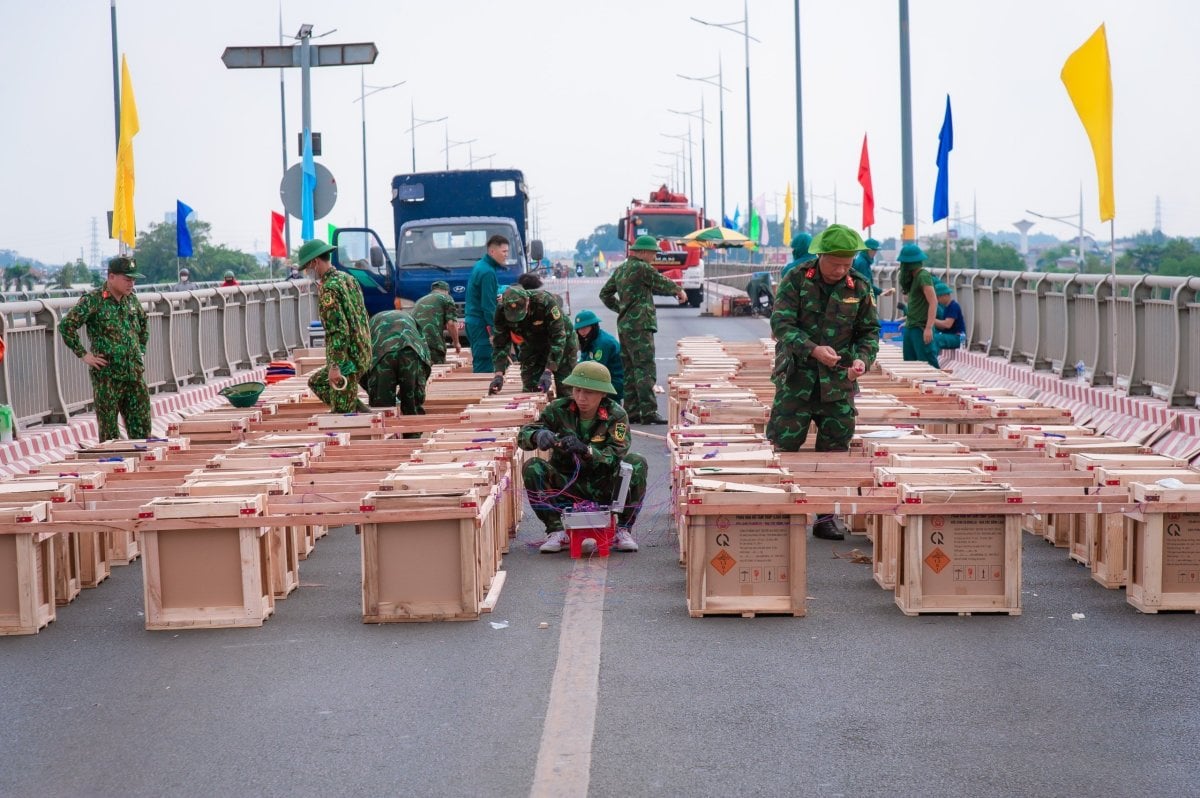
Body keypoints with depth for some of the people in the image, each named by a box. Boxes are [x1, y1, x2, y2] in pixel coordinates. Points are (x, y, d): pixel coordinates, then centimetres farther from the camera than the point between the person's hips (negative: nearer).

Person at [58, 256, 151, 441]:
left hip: (135, 375, 6)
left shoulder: (131, 299, 10)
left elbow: (143, 325, 28)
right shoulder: (93, 300, -10)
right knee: (109, 432, 0)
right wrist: (83, 354, -12)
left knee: (142, 429, 7)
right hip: (107, 375, -6)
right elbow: (66, 325, -14)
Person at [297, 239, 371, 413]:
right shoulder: (349, 279, 11)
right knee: (316, 382, 26)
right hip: (363, 354, 10)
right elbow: (363, 316, 18)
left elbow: (338, 330, -25)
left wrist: (335, 366, -25)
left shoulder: (328, 289, -17)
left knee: (341, 413, -2)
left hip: (348, 360, -10)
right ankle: (363, 413, 19)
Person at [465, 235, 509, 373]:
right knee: (485, 365, -9)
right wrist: (494, 331, -19)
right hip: (482, 325, -10)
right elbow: (488, 306, -19)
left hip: (473, 321, 10)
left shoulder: (480, 266, 15)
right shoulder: (488, 272, -17)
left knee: (480, 363, 13)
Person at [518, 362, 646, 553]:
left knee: (637, 464, -27)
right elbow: (523, 435, -10)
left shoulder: (615, 415, -11)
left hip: (603, 488, -1)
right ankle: (556, 531, -14)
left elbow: (616, 456, -24)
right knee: (532, 467, -24)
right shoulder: (560, 409, -7)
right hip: (566, 486, 1)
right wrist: (538, 435, -35)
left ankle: (623, 530, -14)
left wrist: (585, 450, -42)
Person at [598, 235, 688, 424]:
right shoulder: (642, 268, -11)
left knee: (630, 370, 11)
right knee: (645, 369, -12)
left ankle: (632, 411, 13)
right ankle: (648, 412, -17)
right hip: (640, 326, -9)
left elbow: (605, 294, 22)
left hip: (624, 325, 9)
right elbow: (662, 284, 0)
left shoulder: (620, 269, 15)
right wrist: (679, 291, 17)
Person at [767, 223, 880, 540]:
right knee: (786, 446, -1)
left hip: (839, 382, 3)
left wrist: (863, 359, -12)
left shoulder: (860, 288, 2)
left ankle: (826, 516, 15)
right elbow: (781, 323, -12)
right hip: (797, 378, -2)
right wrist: (813, 350, -26)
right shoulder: (796, 280, -6)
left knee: (834, 450, 6)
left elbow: (870, 331, 9)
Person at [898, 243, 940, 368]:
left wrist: (928, 328, -25)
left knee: (929, 365, -11)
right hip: (910, 327, 10)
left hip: (921, 328, -10)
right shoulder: (914, 276, 14)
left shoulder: (923, 276, -13)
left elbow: (933, 302, -21)